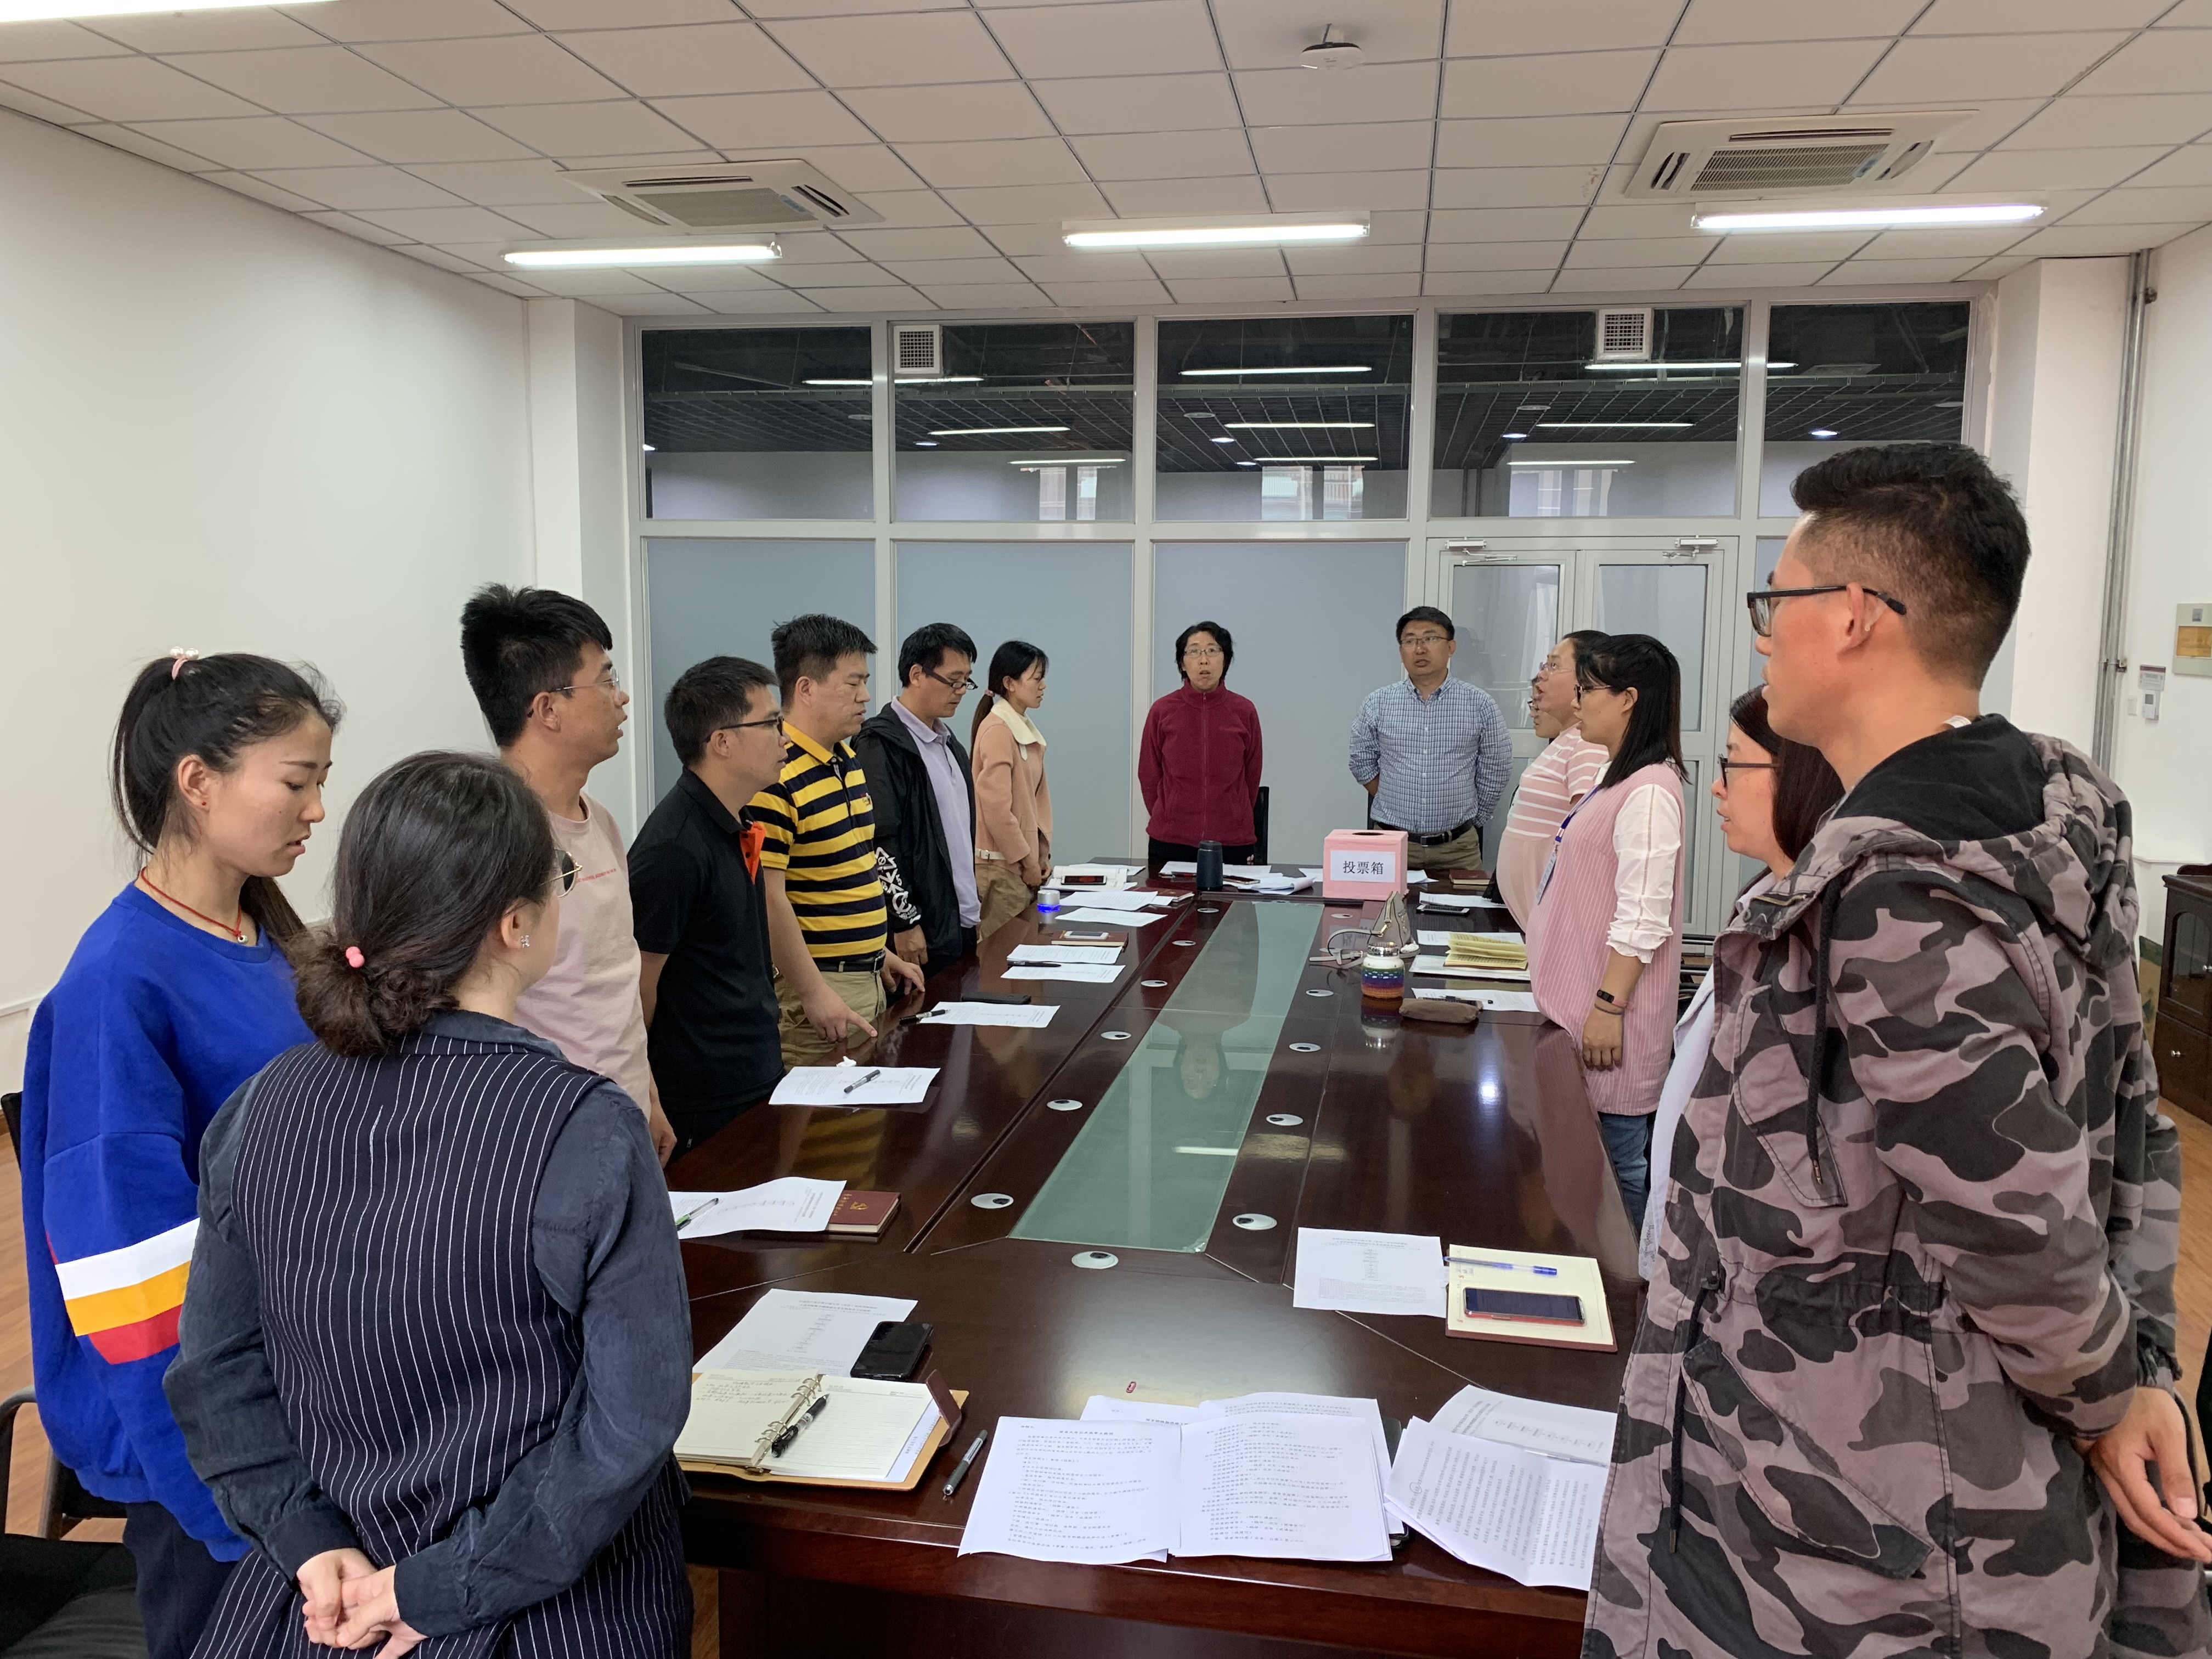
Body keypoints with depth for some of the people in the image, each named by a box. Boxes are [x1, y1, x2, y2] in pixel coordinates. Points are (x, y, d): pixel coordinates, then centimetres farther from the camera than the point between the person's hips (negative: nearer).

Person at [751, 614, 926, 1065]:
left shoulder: (849, 758, 11)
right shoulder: (776, 777, -18)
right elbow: (768, 897, -20)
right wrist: (812, 993, -21)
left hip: (867, 976, 9)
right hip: (816, 983, -9)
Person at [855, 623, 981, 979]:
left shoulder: (949, 744, 16)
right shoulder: (881, 744, -13)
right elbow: (881, 842, -18)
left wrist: (972, 906, 18)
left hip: (963, 921, 9)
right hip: (921, 934, -9)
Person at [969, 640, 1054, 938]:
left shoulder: (1026, 728, 13)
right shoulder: (997, 729, -14)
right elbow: (996, 806, -19)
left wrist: (1042, 853, 9)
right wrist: (1027, 861, -12)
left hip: (1025, 862, 9)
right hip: (1000, 866, -9)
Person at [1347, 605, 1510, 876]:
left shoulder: (1480, 704, 0)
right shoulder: (1378, 703, 3)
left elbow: (1495, 770, 8)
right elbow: (1362, 765, 12)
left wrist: (1472, 819, 11)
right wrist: (1397, 808, 12)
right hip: (1391, 844, 1)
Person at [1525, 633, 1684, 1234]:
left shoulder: (1649, 791, -17)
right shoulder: (1618, 777, 14)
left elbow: (1642, 920, -21)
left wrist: (1609, 1005, -21)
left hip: (1607, 1010, -10)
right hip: (1579, 996, 10)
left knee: (1615, 1155, 0)